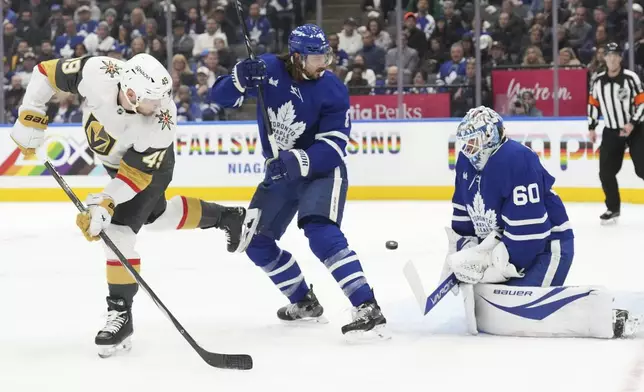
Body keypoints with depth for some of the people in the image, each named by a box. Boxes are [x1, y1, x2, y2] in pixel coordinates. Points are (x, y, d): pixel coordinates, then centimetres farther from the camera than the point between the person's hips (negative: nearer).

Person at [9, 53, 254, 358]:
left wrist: (104, 205, -41)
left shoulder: (161, 122, -40)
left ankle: (120, 313, -6)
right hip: (114, 157, 5)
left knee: (119, 227, -17)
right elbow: (47, 72, -21)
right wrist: (30, 119, -21)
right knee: (158, 217, 21)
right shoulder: (96, 73, -37)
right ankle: (226, 217, 43)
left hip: (150, 163, -5)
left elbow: (138, 172, -33)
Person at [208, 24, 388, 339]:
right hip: (280, 172, 6)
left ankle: (368, 309, -34)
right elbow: (221, 96, -11)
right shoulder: (269, 69, -11)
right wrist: (241, 79, -32)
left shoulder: (332, 91, -19)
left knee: (320, 232, -29)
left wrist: (299, 161, -39)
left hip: (322, 170, -6)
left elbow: (333, 146, -24)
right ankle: (305, 302, 29)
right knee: (256, 242, 10)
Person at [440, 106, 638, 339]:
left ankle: (598, 311, -27)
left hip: (545, 247, -10)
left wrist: (499, 265, -24)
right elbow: (463, 215, 15)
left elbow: (527, 228, -27)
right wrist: (461, 253, 6)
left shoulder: (516, 160, -25)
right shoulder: (466, 163, 4)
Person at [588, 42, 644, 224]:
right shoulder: (598, 81, 1)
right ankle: (613, 208, 17)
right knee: (606, 172, 2)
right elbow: (593, 104, 11)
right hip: (611, 132, 4)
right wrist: (592, 127, 8)